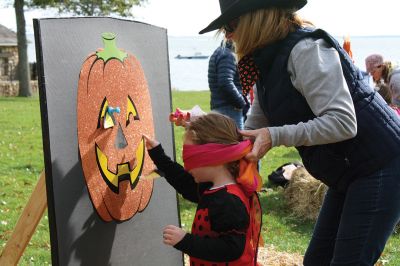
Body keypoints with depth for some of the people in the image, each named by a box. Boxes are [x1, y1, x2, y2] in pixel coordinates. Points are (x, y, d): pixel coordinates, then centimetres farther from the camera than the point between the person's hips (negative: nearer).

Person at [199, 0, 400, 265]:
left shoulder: (305, 48, -22)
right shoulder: (270, 61, 7)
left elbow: (343, 122, -28)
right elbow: (254, 130, 13)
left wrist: (275, 136, -30)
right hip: (349, 173, 10)